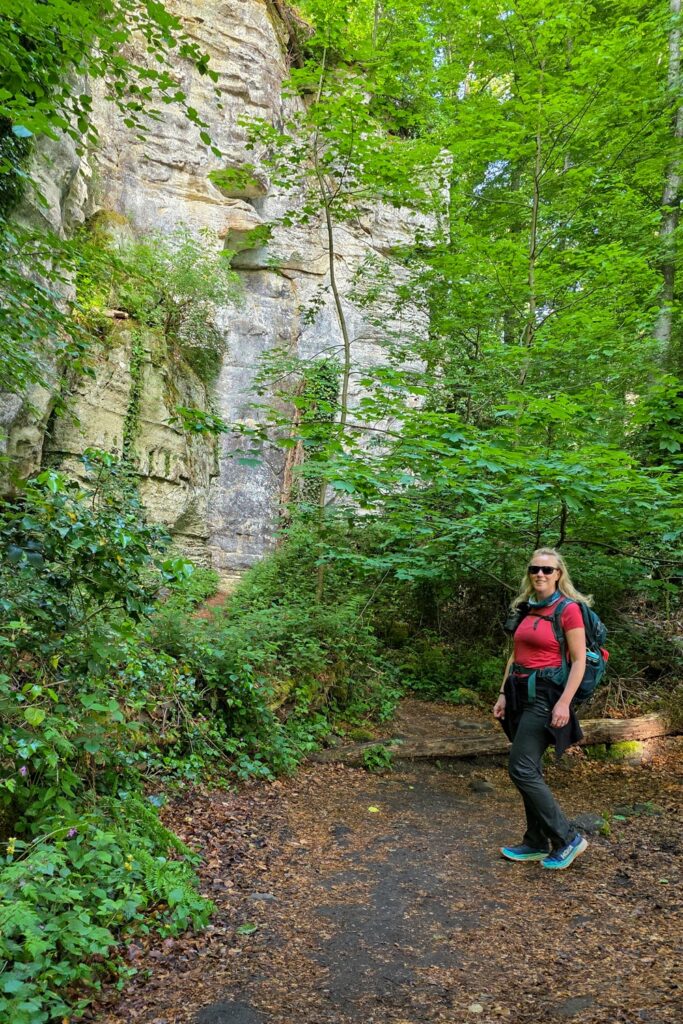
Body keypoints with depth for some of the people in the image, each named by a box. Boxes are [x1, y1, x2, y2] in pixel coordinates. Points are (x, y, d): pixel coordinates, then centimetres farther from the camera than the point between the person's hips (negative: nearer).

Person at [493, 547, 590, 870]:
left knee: (522, 770, -8)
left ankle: (567, 839, 6)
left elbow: (579, 661, -12)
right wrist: (504, 693, 12)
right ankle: (537, 843, 24)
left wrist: (564, 702, -19)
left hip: (546, 694, -7)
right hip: (521, 693, 7)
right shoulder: (527, 609, 11)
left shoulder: (568, 609, -10)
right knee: (530, 771, 12)